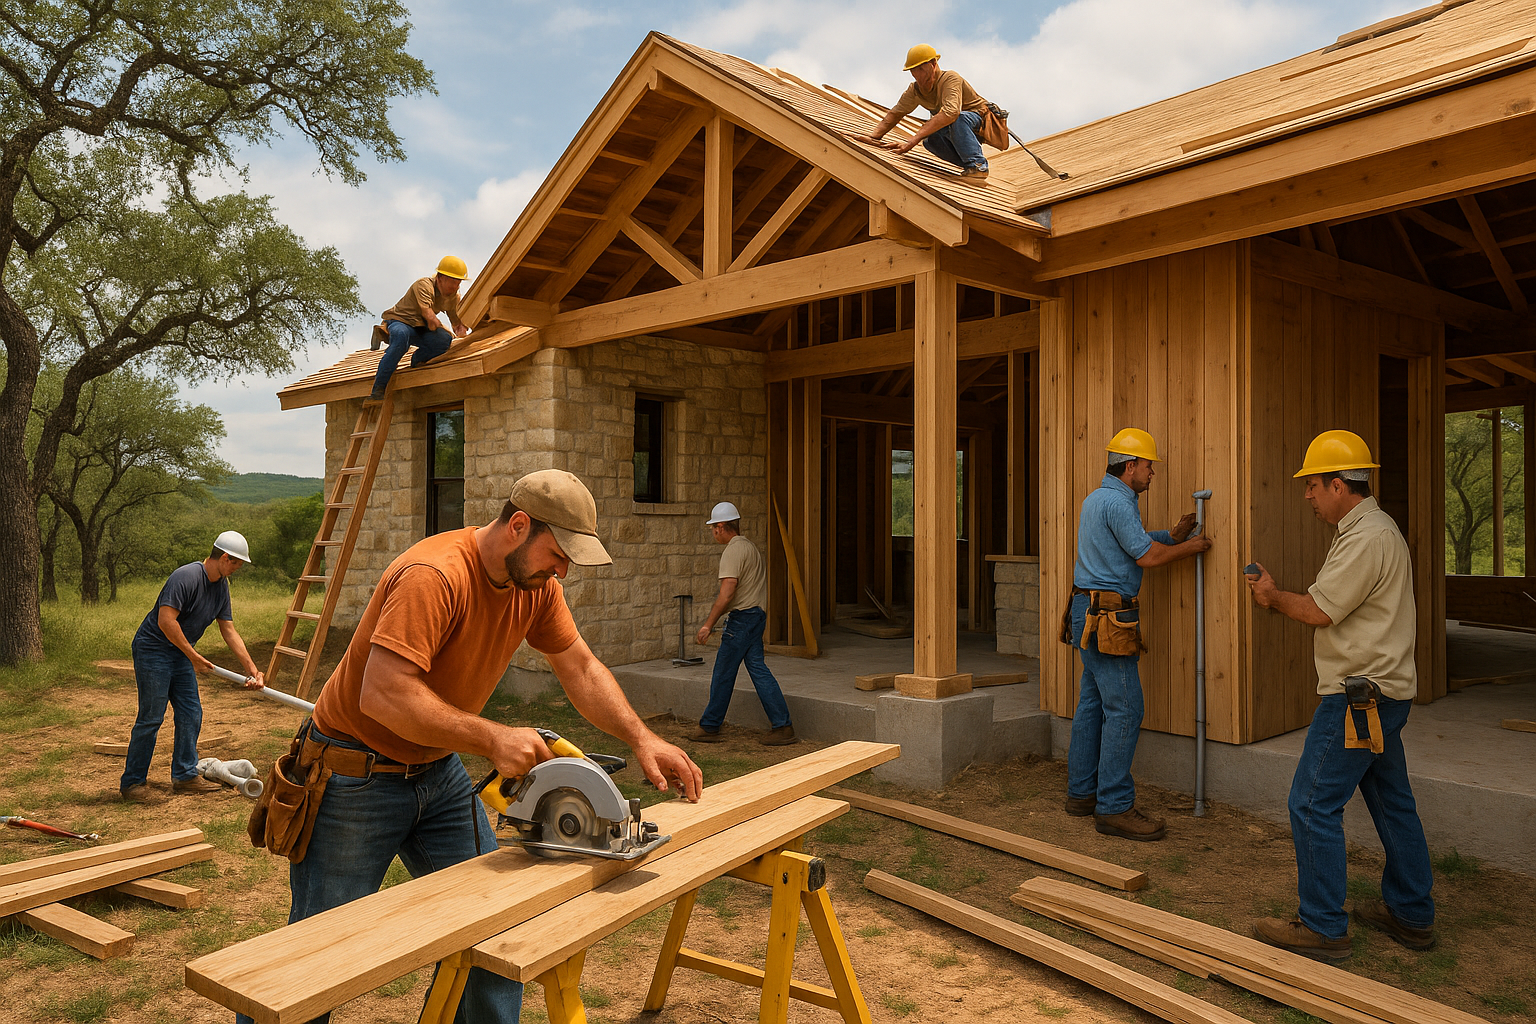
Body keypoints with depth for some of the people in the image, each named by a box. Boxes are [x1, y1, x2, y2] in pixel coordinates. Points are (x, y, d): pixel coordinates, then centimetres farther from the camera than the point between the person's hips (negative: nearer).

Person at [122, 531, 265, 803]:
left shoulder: (221, 586, 5)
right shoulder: (187, 577, -22)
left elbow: (229, 631, 7)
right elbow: (166, 620, -28)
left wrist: (252, 668, 3)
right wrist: (194, 656, -20)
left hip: (180, 653, 9)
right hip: (153, 650, -9)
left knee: (191, 715, 7)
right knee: (151, 717, -5)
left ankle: (185, 775, 16)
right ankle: (132, 783, 6)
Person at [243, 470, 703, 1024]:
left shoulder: (536, 583, -4)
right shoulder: (433, 576, -29)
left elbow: (581, 670, 2)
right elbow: (382, 696, -34)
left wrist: (642, 739, -10)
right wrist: (491, 738, -35)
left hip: (438, 770, 7)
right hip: (356, 777, -7)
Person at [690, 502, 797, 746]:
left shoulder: (733, 551, -15)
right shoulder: (749, 546, 16)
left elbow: (727, 592, -23)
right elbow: (763, 577, 26)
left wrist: (708, 624, -22)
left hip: (742, 617, -10)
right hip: (757, 613, 10)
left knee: (723, 673, 1)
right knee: (758, 669, 7)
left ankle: (710, 727, 12)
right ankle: (782, 726, 2)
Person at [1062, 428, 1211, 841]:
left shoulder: (1097, 498, 18)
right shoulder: (1117, 502, -14)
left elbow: (1138, 543, 21)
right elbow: (1146, 556, -13)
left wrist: (1173, 535, 8)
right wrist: (1189, 547, 2)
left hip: (1089, 613, 11)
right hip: (1107, 619, -11)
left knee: (1092, 703, 13)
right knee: (1124, 708, -8)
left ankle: (1082, 792, 20)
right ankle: (1114, 807, -6)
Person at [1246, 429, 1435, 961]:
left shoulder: (1367, 537, -20)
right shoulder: (1375, 528, 15)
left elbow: (1319, 611, -18)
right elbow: (1334, 604, 17)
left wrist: (1274, 597, -1)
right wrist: (1279, 596, 9)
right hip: (1383, 689, 11)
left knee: (1313, 803, -6)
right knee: (1392, 801, 17)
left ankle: (1322, 927, 1)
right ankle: (1411, 914, 29)